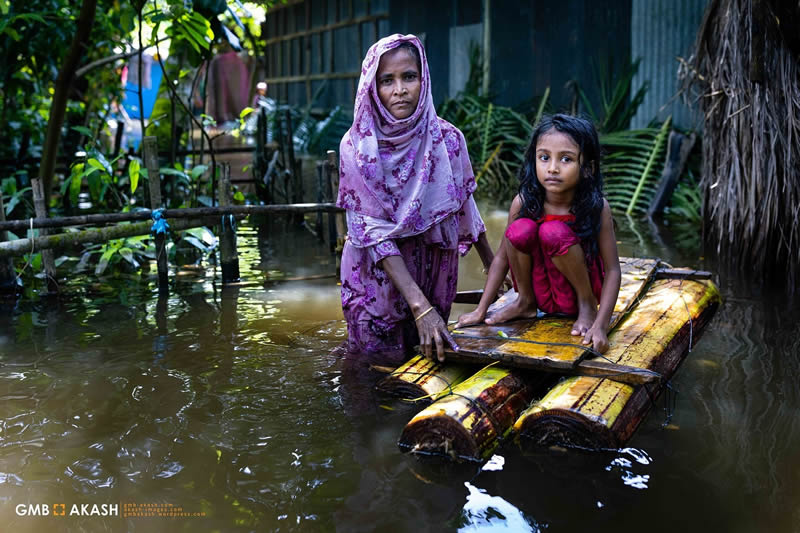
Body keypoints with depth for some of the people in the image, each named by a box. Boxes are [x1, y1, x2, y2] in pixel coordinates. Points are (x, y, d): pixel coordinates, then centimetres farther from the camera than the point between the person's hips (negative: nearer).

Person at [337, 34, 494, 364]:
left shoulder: (447, 139, -10)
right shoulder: (357, 147, -17)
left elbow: (465, 208, 6)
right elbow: (373, 234, -21)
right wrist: (420, 306, -29)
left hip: (434, 274, 3)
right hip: (378, 276, -2)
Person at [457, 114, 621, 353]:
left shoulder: (596, 206, -19)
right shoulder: (523, 202, -14)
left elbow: (612, 269, -17)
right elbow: (502, 257, -6)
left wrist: (600, 326, -27)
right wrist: (481, 310, -7)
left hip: (575, 295, -2)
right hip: (542, 295, 2)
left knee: (553, 233, -30)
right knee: (520, 229, -26)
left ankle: (587, 303, -5)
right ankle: (525, 302, 0)